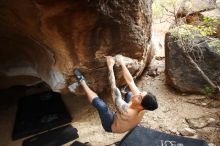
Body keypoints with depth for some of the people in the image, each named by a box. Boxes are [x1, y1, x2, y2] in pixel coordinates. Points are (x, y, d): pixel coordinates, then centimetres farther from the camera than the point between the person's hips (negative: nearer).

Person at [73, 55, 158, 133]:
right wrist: (122, 63, -18)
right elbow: (130, 81, -20)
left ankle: (82, 82, -12)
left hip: (112, 126, -6)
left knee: (100, 104, -31)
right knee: (129, 94, 8)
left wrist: (110, 67, -34)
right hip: (124, 122, 7)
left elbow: (114, 88, -39)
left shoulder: (126, 111, -44)